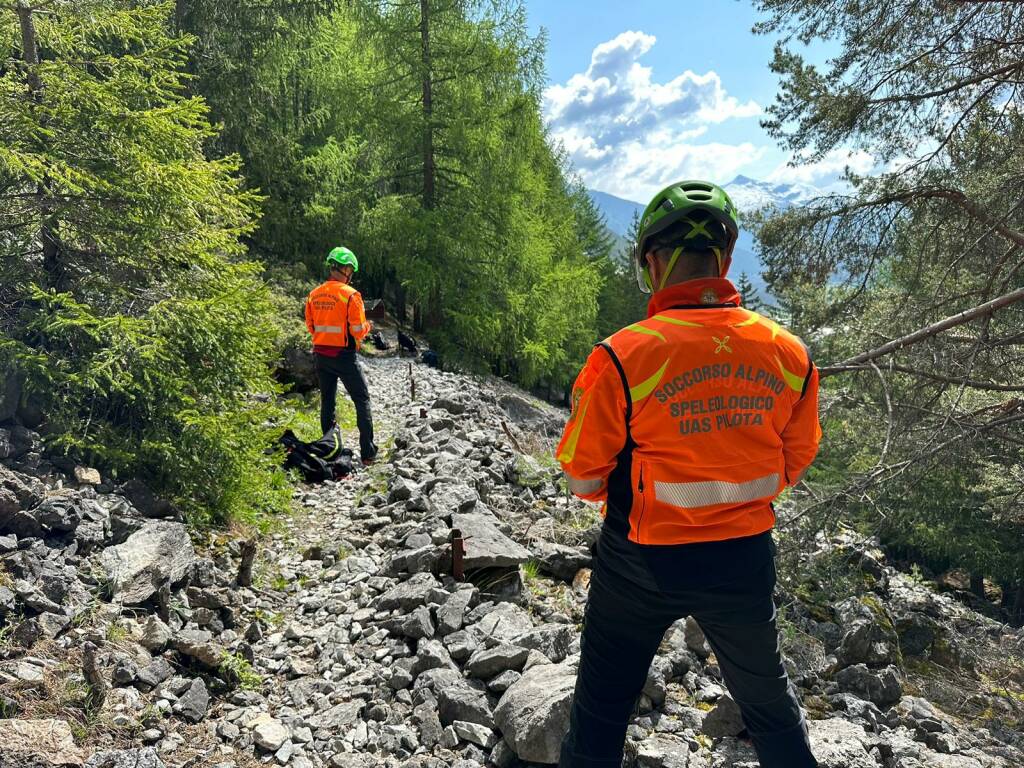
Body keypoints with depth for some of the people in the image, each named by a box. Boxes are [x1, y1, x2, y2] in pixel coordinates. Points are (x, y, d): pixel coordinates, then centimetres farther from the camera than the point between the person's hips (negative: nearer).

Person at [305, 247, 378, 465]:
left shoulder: (314, 294, 4)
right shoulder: (351, 295, -14)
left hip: (321, 355, 5)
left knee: (327, 401, 15)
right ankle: (368, 453, 2)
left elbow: (310, 326, 10)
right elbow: (359, 331, -14)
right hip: (344, 355, -5)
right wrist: (367, 325, 6)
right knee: (362, 401, 5)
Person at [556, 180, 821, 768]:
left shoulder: (623, 357, -22)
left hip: (643, 565, -3)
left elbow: (582, 477, -11)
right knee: (770, 702, 29)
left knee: (600, 717, 19)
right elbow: (795, 464, 5)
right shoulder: (790, 354, -9)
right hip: (747, 561, 4)